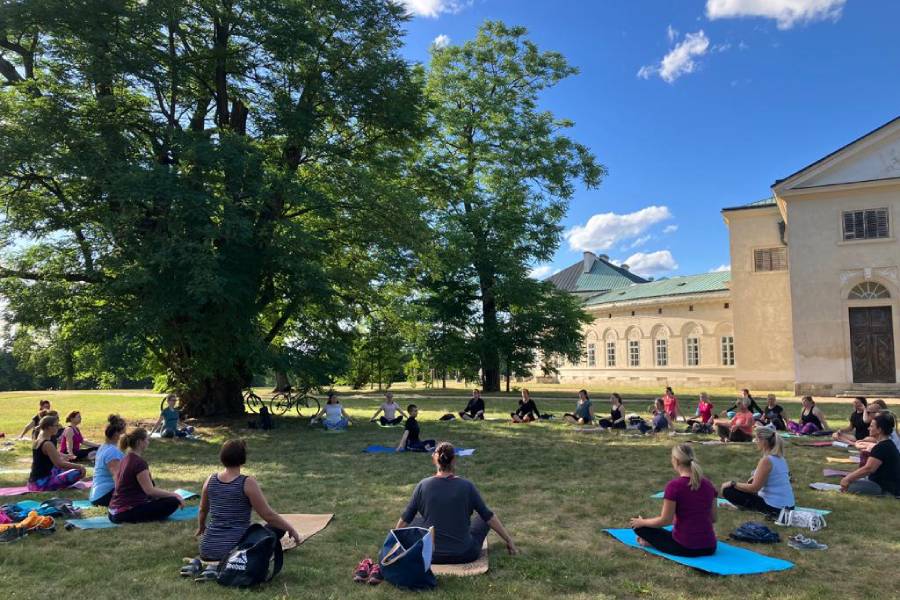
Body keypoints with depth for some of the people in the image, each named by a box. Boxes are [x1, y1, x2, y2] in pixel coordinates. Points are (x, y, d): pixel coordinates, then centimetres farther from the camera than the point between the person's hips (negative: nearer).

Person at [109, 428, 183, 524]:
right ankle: (136, 519, -8)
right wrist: (173, 495, -10)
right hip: (126, 513, -10)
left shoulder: (126, 460, 11)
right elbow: (150, 490, -21)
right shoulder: (139, 462, -18)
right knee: (173, 502, -12)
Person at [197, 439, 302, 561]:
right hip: (235, 549, -6)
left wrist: (201, 527, 40)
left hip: (207, 551, 7)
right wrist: (291, 529, 4)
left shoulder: (210, 480, 0)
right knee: (277, 527, 12)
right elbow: (268, 515, -11)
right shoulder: (247, 482, -15)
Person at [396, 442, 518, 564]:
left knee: (416, 520, 27)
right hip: (465, 555, -1)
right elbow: (489, 516, 0)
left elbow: (404, 520, 3)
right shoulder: (467, 486, -10)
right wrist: (509, 541, 12)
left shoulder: (423, 486, -8)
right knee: (483, 518, 23)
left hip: (431, 556, 1)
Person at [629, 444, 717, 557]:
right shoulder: (709, 485, 1)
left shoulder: (674, 485, -16)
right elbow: (713, 519, 12)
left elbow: (665, 520, -13)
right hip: (710, 547, 5)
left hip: (684, 547, -5)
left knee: (638, 525, 12)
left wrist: (642, 522, 4)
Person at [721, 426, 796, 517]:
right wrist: (757, 477, 22)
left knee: (728, 490, -8)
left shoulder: (766, 460, -20)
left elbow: (754, 488, -18)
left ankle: (765, 511, -3)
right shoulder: (779, 457, 5)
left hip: (774, 507, -9)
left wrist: (732, 484, -10)